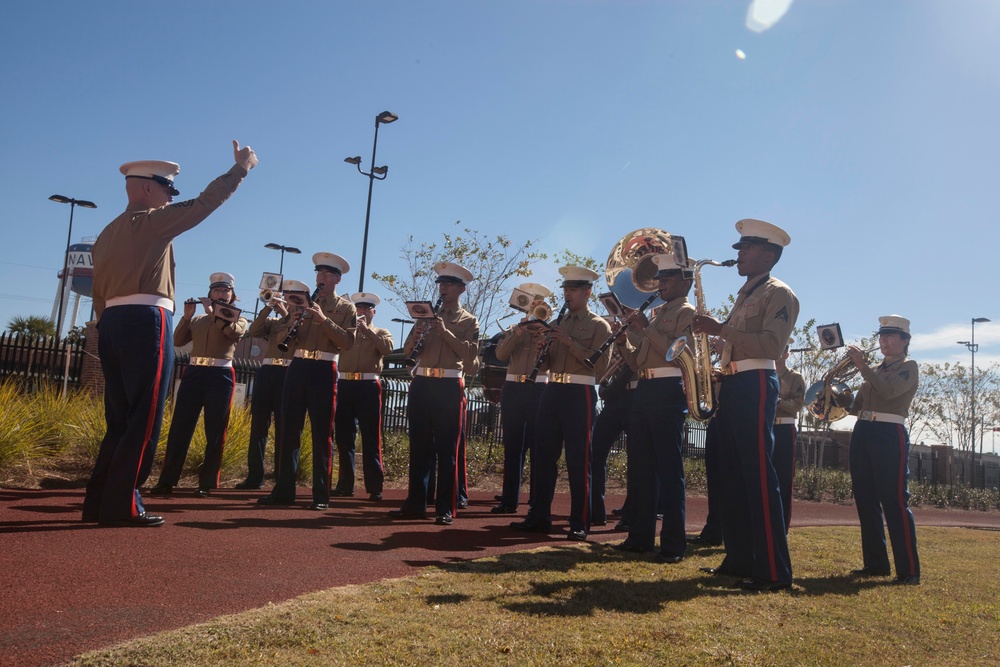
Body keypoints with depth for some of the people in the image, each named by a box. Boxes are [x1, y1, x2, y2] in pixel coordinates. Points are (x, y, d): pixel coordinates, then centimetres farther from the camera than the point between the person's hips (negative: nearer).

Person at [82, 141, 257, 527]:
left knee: (120, 418, 12)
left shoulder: (107, 234, 20)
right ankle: (121, 506, -6)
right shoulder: (152, 221, -3)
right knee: (143, 419, -6)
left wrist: (109, 331, 22)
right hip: (145, 322, -8)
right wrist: (241, 168, 6)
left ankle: (99, 502, 14)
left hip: (112, 323, 9)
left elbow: (99, 295, 19)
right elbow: (205, 202, -4)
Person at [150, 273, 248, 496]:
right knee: (179, 428, 0)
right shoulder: (197, 320, 18)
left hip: (221, 376, -3)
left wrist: (212, 312, -8)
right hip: (193, 373, 3)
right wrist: (186, 316, -1)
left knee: (215, 432, -1)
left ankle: (207, 483, 5)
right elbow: (177, 341, 8)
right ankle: (167, 480, 6)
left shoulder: (239, 320, 10)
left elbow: (234, 332, -13)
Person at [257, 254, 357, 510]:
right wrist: (293, 320, -8)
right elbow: (289, 340, 12)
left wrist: (324, 319, -19)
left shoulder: (346, 307, 3)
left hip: (324, 371, -5)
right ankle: (284, 489, 13)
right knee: (289, 429, 5)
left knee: (322, 434, -2)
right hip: (297, 368, 5)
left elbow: (348, 341, -11)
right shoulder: (306, 303, 16)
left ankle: (321, 495, 3)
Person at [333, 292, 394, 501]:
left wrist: (367, 330, -11)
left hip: (368, 386, -3)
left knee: (371, 438, -4)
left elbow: (387, 348, -9)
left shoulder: (381, 332, 12)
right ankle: (345, 484, 14)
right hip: (345, 384, 3)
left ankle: (375, 487, -1)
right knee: (343, 436, 5)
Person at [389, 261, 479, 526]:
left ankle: (445, 508, 4)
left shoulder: (469, 321, 6)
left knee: (447, 450, -1)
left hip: (449, 387, -4)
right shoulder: (426, 315, 16)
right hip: (422, 384, 4)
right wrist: (416, 337, -9)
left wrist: (445, 332, -16)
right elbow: (409, 352, 12)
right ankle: (415, 503, 14)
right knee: (419, 446, 6)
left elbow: (470, 355, -9)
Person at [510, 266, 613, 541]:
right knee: (544, 457, 7)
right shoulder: (558, 324, 18)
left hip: (579, 395, -6)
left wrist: (570, 342, -18)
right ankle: (539, 517, 15)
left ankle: (580, 524, 4)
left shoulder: (599, 325, 1)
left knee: (578, 462, -3)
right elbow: (546, 364, 16)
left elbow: (600, 363, -12)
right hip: (552, 392, 6)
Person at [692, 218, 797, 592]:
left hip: (755, 387, -10)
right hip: (731, 386, 10)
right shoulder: (744, 294, 24)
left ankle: (774, 571, -8)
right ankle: (740, 559, 16)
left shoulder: (779, 294, -4)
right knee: (732, 476, 9)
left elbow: (772, 345, -19)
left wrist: (721, 330, -21)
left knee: (759, 476, -11)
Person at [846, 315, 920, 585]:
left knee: (895, 502, -10)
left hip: (890, 434, -7)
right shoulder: (875, 370, 21)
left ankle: (909, 570, -7)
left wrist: (862, 365, -16)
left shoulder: (908, 367, 2)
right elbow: (857, 406, 20)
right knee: (866, 501, 6)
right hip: (862, 433, 7)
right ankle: (876, 564, 13)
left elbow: (889, 391, -17)